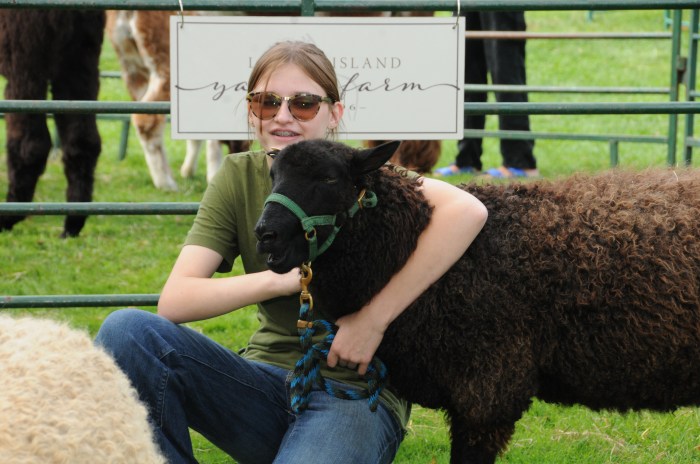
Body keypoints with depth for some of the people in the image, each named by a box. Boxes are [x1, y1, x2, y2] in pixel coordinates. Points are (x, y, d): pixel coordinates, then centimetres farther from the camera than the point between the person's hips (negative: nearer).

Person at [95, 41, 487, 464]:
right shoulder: (239, 177, 1)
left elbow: (468, 210, -29)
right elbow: (174, 301, -8)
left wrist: (375, 316, -27)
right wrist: (282, 279, -22)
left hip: (354, 390, -4)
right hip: (267, 378, 4)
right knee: (128, 330, -21)